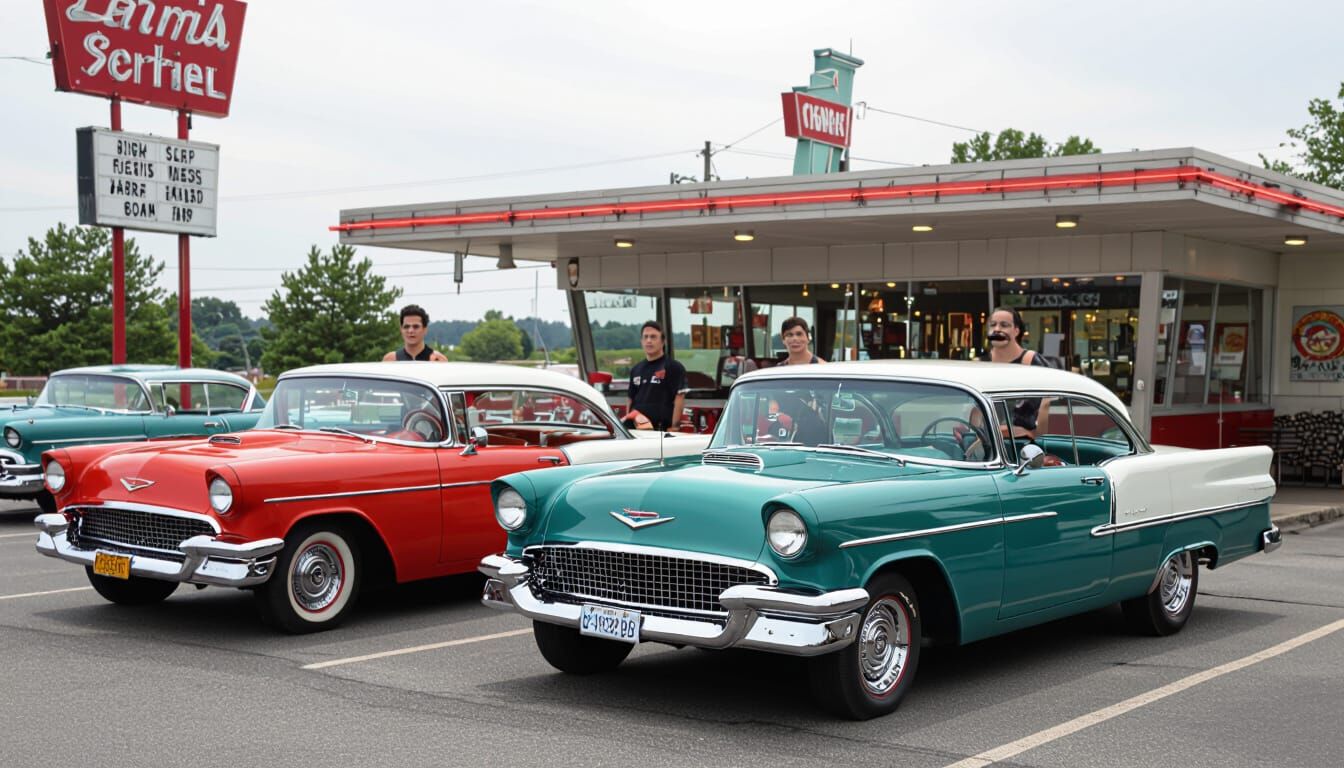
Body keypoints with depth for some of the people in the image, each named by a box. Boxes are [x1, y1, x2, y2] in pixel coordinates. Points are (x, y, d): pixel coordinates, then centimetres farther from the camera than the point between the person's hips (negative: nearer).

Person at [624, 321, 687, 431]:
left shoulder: (674, 368, -1)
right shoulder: (636, 369, 19)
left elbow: (679, 400, -7)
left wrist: (674, 427, -14)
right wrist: (626, 424, 13)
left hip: (661, 430, -6)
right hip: (635, 429, 6)